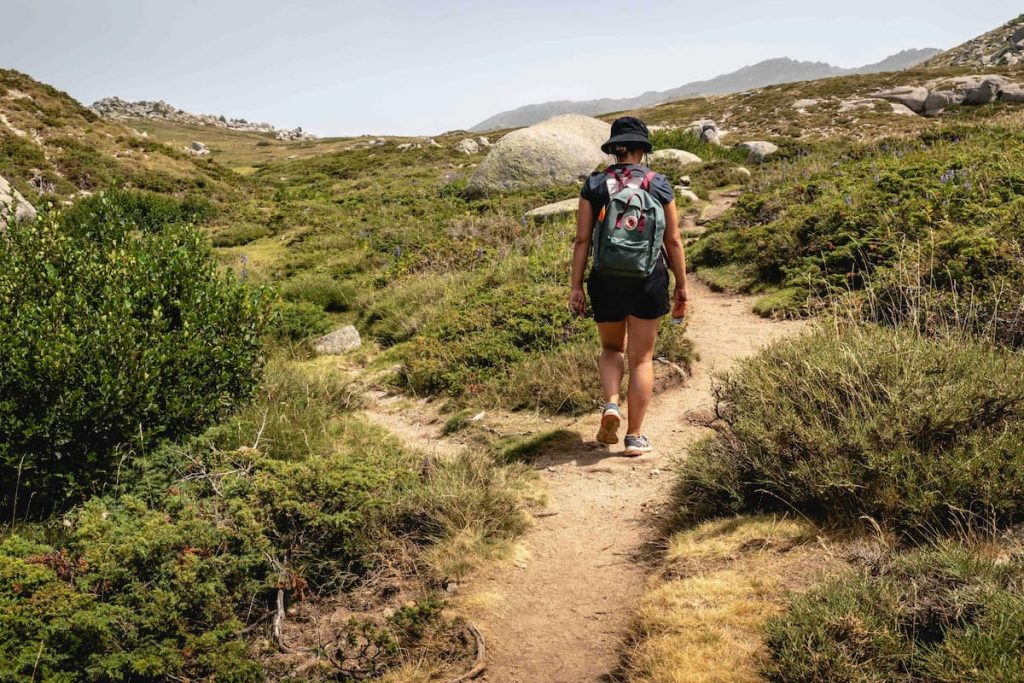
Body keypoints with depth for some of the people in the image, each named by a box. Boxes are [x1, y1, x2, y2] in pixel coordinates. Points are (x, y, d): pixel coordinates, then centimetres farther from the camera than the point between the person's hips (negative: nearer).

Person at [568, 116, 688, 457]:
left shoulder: (594, 185, 0)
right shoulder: (659, 185, 0)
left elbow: (582, 240, -3)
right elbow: (673, 241, 1)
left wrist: (576, 286, 2)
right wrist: (681, 286, 9)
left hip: (605, 280, 1)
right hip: (649, 280, -1)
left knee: (611, 348, 22)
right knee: (641, 358, 8)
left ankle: (611, 404, -2)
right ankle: (635, 437, 11)